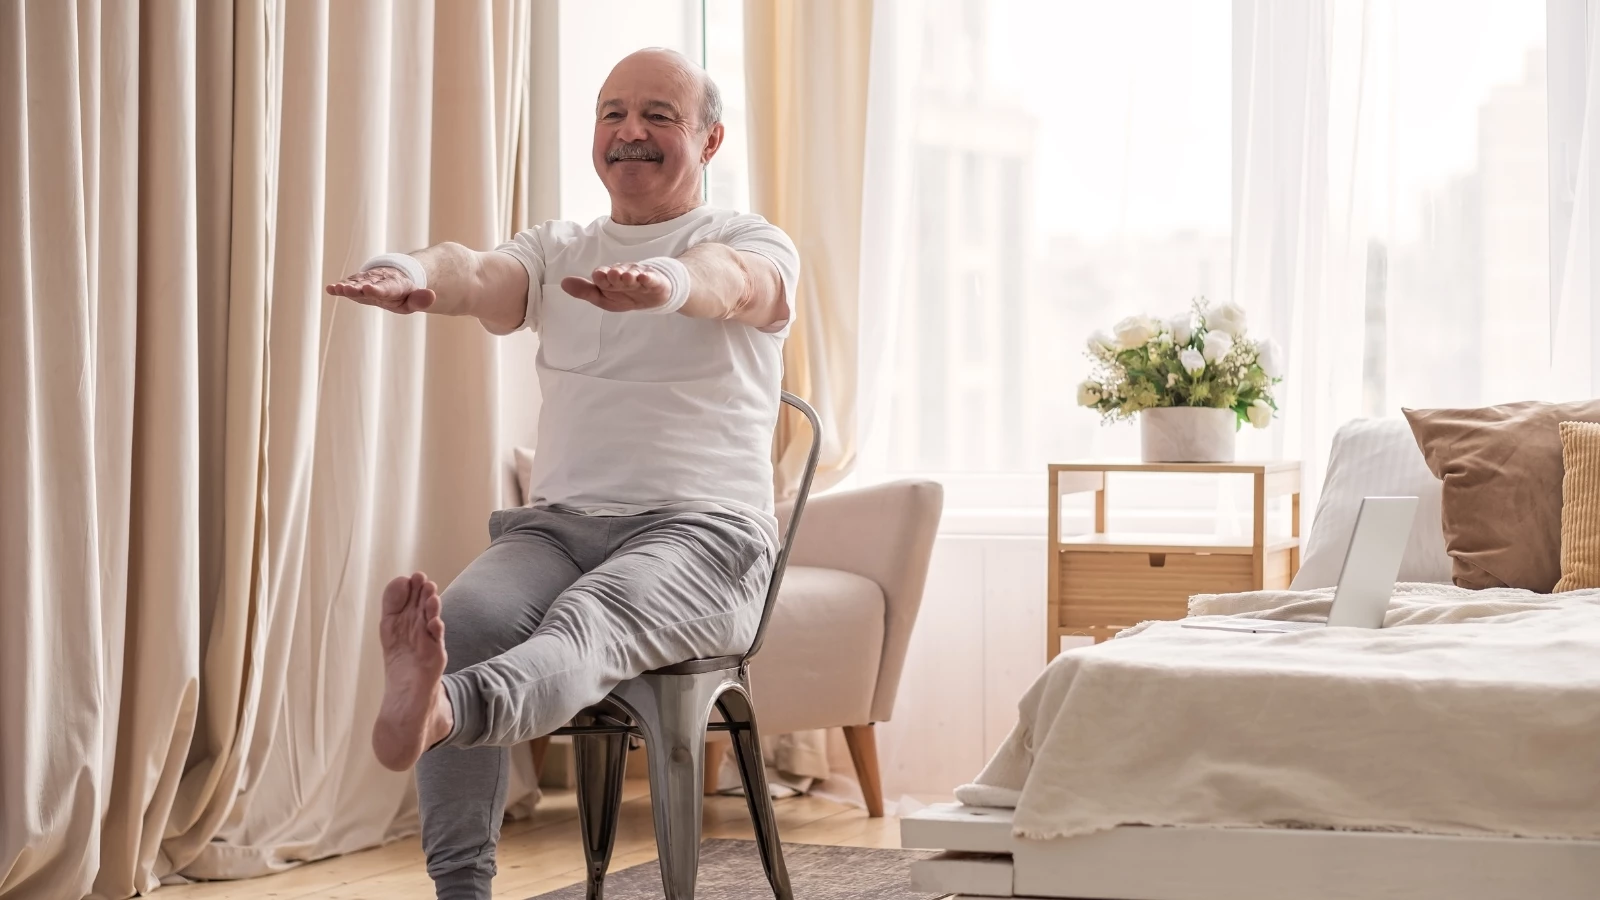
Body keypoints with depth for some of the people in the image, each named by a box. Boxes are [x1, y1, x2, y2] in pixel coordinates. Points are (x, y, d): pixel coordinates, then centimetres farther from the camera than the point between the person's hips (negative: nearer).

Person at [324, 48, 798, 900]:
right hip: (554, 523, 4)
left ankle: (441, 712, -68)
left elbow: (730, 282, -20)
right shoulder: (556, 251, 18)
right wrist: (415, 274, -32)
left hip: (699, 531, -4)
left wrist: (665, 280, -46)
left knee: (585, 623, -36)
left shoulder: (755, 245, 7)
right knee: (460, 625, -27)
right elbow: (479, 276, -6)